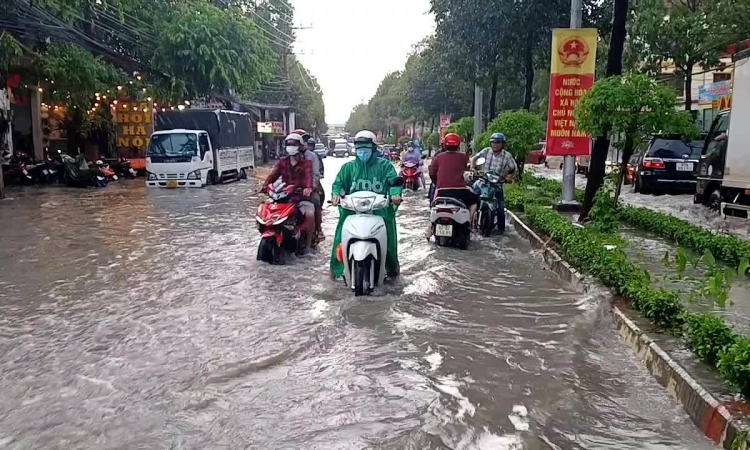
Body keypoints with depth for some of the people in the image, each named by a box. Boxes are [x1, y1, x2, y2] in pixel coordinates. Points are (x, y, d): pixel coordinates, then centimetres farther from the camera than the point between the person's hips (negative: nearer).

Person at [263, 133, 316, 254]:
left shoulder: (306, 162, 0)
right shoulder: (282, 162, 13)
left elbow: (309, 175, -20)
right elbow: (273, 175, -2)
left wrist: (309, 187, -42)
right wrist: (265, 186, -21)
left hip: (302, 196, -4)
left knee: (310, 214, -29)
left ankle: (308, 244, -13)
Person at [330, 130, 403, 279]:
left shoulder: (385, 165, 8)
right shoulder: (349, 167, 13)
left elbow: (393, 181, -4)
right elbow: (339, 183, 6)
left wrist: (395, 194, -26)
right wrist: (336, 194, -17)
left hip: (379, 209, -1)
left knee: (388, 236, -1)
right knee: (342, 236, -9)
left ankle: (392, 265, 22)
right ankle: (336, 267, 5)